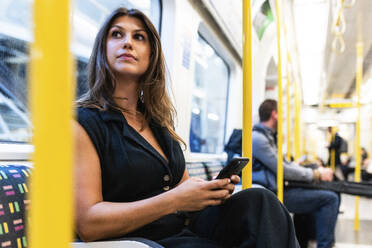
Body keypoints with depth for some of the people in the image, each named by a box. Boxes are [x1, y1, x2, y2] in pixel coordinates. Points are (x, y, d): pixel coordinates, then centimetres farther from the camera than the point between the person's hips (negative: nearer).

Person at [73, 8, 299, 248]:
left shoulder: (159, 122, 15)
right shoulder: (81, 122, -7)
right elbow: (87, 224, -15)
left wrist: (211, 189, -4)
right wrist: (174, 200, -23)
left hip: (188, 227, 7)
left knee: (258, 200, -19)